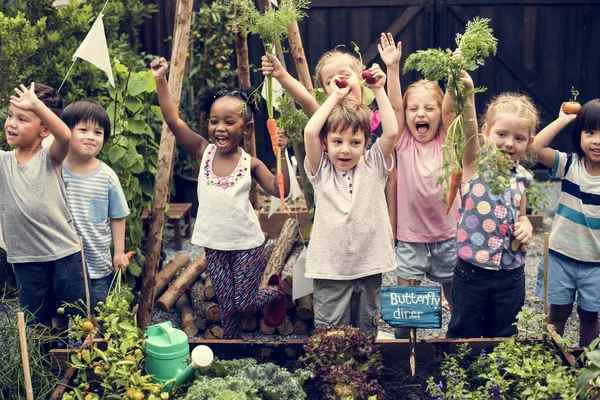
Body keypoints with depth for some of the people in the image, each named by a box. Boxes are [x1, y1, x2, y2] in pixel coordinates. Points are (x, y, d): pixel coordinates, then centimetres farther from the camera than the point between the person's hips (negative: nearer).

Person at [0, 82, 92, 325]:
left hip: (65, 255, -3)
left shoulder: (50, 158, -6)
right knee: (38, 326, 17)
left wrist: (35, 104, -37)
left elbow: (66, 136, -28)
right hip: (26, 262, 3)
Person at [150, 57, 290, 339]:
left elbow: (280, 190, -12)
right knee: (227, 306, 9)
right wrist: (161, 80, -19)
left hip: (247, 244, -2)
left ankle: (277, 292, 34)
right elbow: (173, 120, -13)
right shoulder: (203, 152, -6)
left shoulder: (250, 164, -8)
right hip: (215, 244, 2)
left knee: (244, 303, 4)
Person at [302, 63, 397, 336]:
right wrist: (335, 97, -9)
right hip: (330, 268, -1)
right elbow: (310, 132, -17)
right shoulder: (321, 170, -2)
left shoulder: (373, 166, 1)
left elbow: (391, 132, -14)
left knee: (366, 335, 15)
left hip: (369, 265, 1)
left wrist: (379, 91, -9)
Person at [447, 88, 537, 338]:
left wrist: (526, 226, -5)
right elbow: (469, 129, -29)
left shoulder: (521, 177, 4)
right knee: (463, 335, 10)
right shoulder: (475, 163, -8)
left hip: (510, 274, 4)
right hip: (471, 271, -4)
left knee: (503, 336, 16)